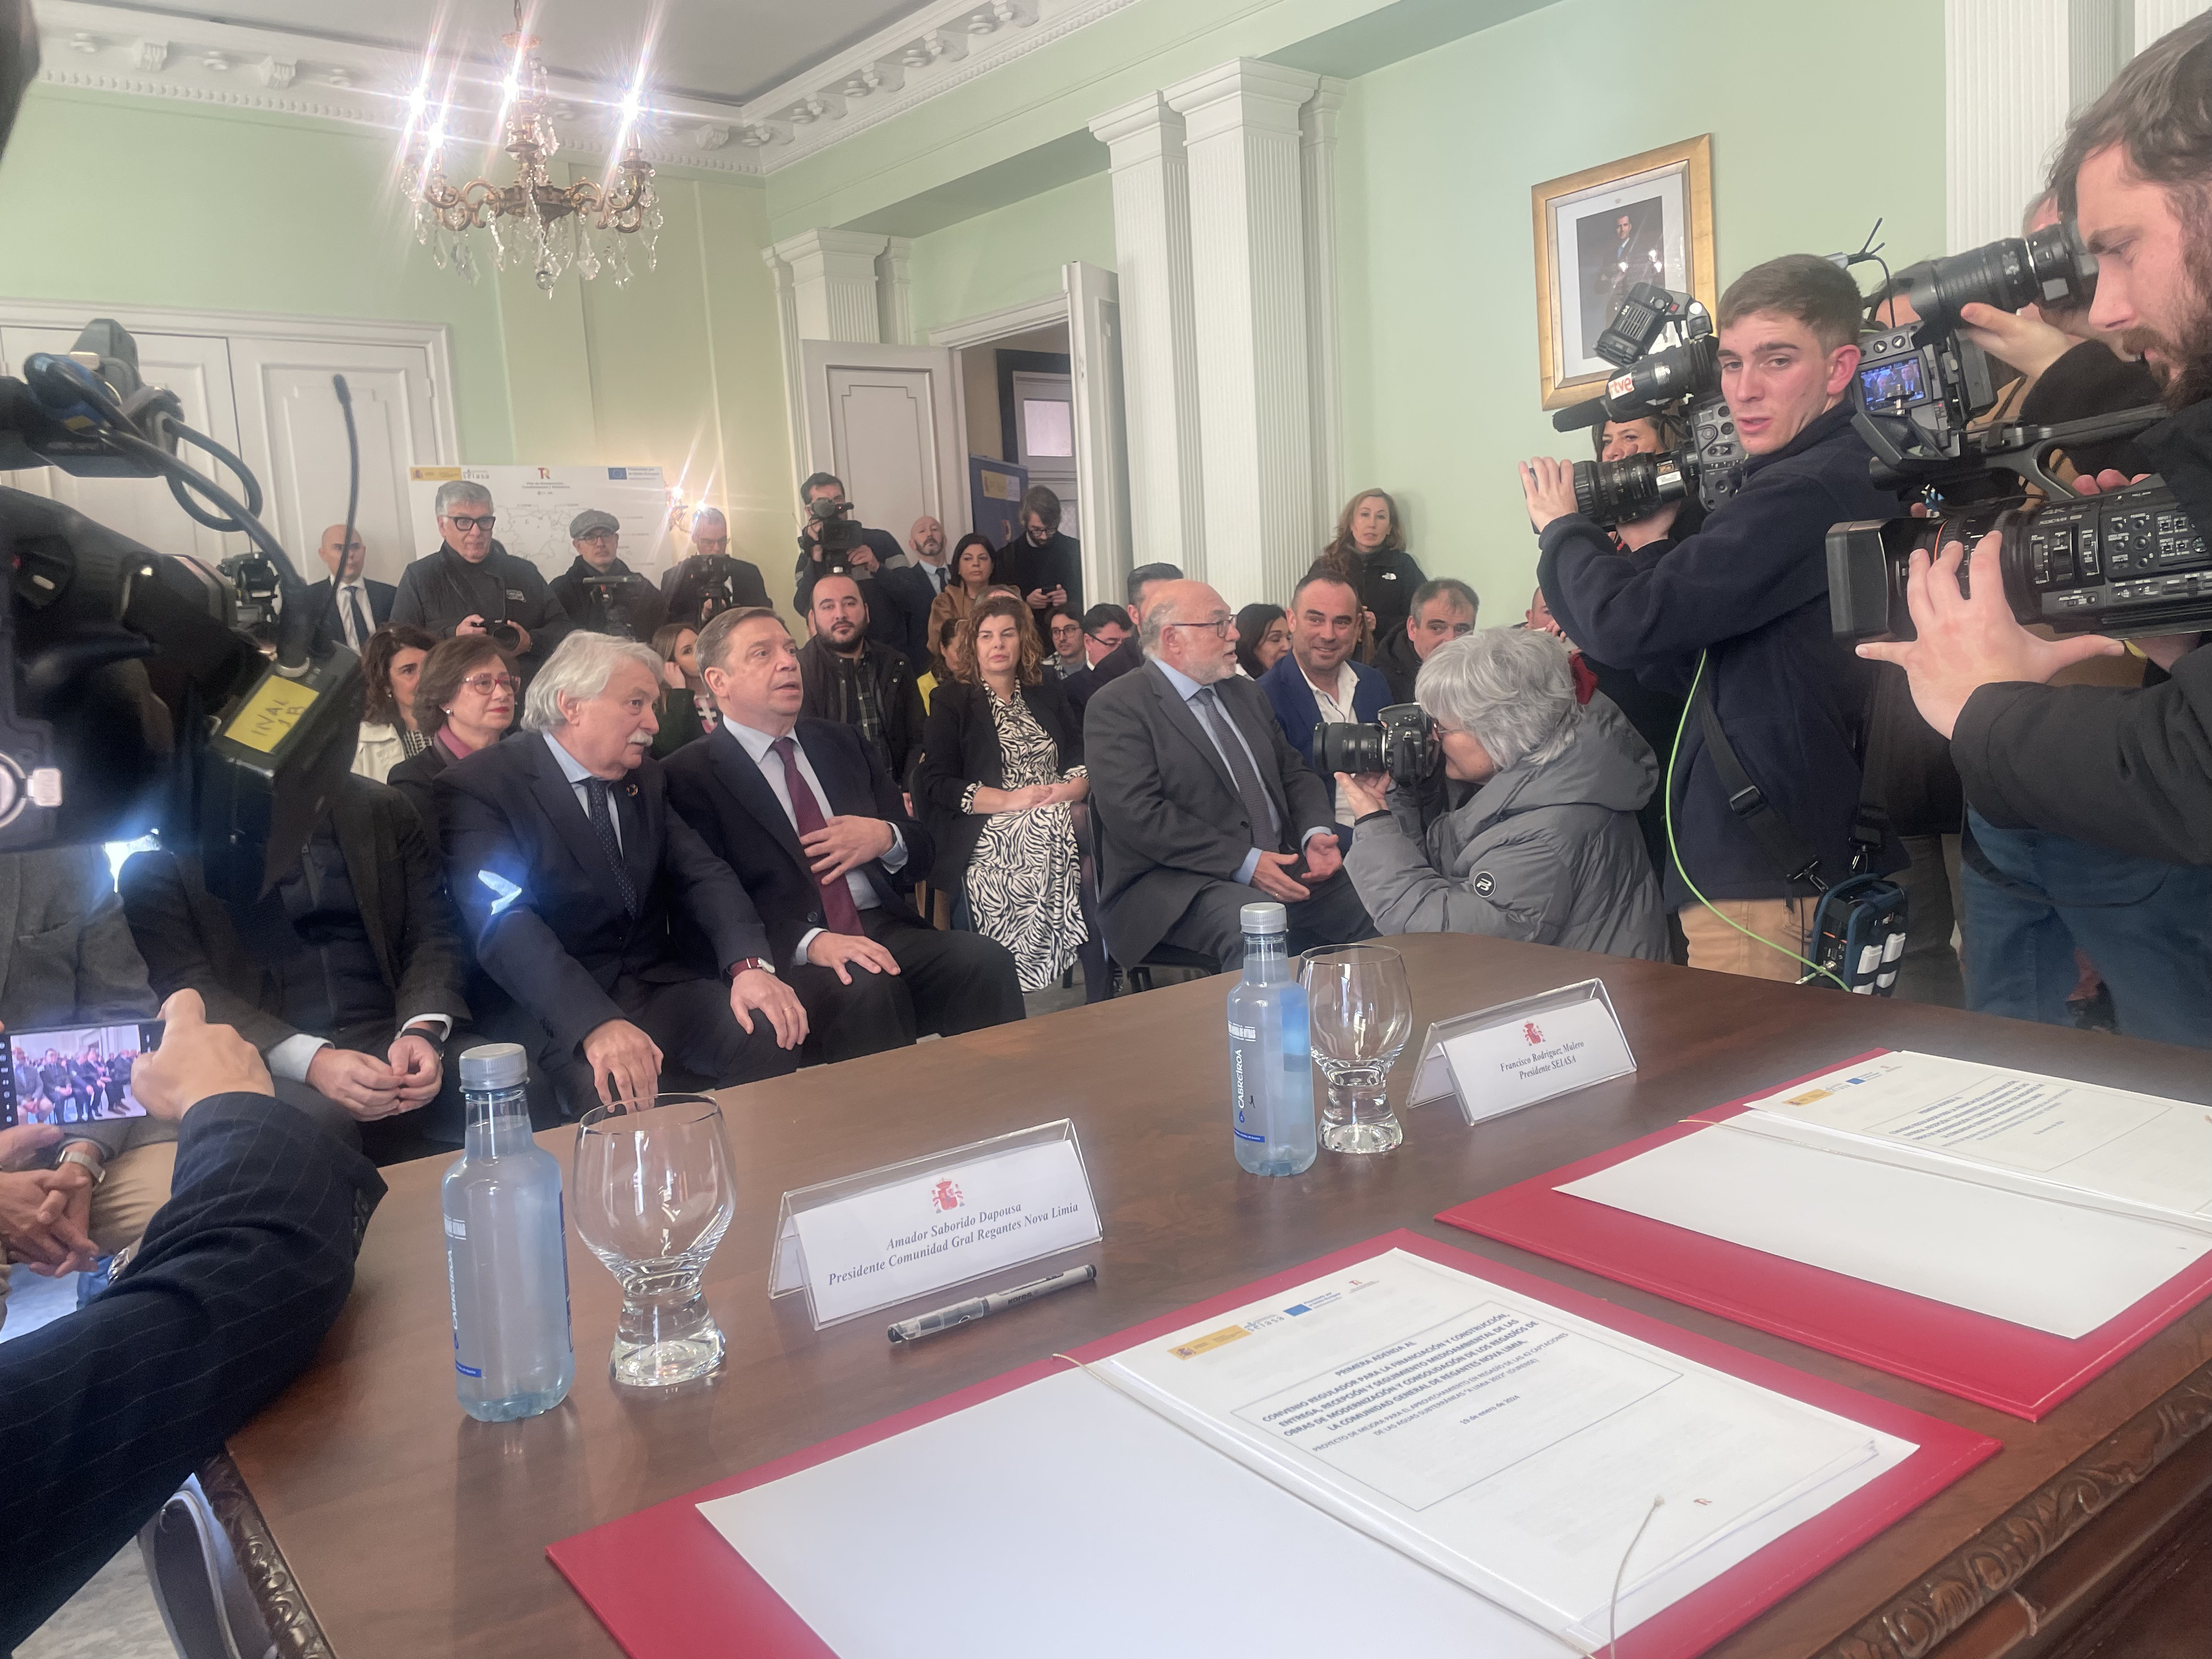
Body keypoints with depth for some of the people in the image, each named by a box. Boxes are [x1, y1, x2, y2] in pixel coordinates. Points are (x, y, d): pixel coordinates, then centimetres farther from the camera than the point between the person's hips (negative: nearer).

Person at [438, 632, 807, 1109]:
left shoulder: (646, 777, 12)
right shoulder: (477, 788, -9)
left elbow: (701, 874, 3)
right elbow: (505, 925, -23)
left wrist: (749, 965, -18)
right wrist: (596, 1024, -39)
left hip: (659, 985, 6)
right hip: (552, 1011, -5)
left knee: (771, 1041, -20)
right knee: (620, 1087, -34)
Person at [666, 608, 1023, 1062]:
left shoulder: (841, 742, 20)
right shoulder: (691, 777, 2)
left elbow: (921, 850, 21)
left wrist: (886, 838, -3)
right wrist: (811, 942, -24)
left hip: (887, 931, 5)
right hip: (789, 956, -5)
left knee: (987, 960, -23)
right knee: (867, 989, -35)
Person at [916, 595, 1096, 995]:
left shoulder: (1046, 692, 21)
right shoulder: (951, 701, 9)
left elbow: (1083, 753, 14)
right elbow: (935, 783, -1)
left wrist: (1073, 787, -11)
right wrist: (1011, 800, -13)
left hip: (1058, 818, 3)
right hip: (988, 834, -3)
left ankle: (1101, 1004, -26)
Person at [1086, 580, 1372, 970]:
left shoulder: (1246, 694, 20)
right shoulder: (1117, 707, -5)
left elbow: (1294, 772, 23)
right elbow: (1138, 813, -15)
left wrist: (1317, 833, -1)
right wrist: (1245, 863, -19)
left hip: (1282, 864, 7)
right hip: (1179, 885, -7)